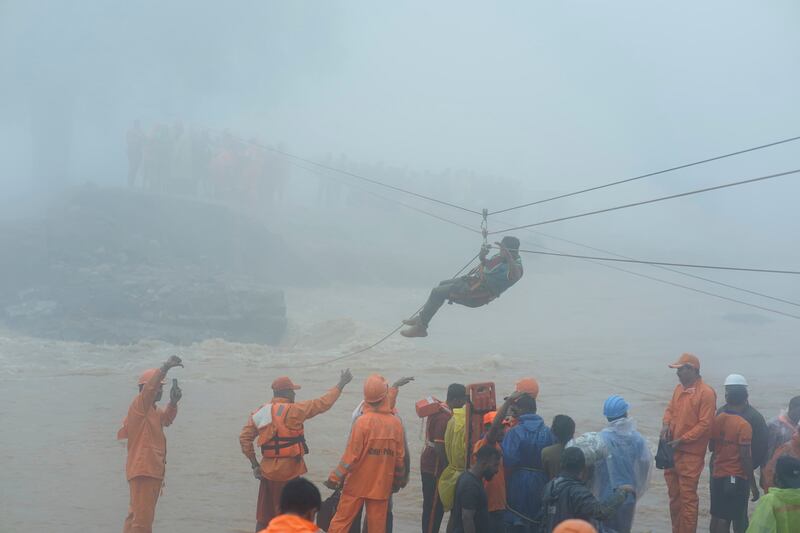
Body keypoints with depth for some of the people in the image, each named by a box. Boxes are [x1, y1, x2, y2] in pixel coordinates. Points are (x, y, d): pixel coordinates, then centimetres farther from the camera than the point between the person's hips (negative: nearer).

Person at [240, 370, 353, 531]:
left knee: (264, 516, 12)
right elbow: (322, 404, -10)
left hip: (268, 469, 6)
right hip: (287, 470, -6)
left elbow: (244, 438, 3)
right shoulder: (292, 411, -13)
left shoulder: (260, 413, 5)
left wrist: (254, 464, 9)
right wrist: (341, 385, 1)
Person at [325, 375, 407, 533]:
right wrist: (397, 481, 18)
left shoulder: (362, 422, -13)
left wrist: (335, 478, -4)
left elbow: (351, 456, -13)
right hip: (382, 485, 3)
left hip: (357, 484, -3)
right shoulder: (396, 423, -2)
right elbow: (400, 457, 4)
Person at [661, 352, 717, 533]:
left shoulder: (706, 393, -13)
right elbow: (670, 409, 20)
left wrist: (682, 440, -17)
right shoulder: (679, 388, 10)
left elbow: (705, 424, -16)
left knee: (688, 497, -4)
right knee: (674, 495, 14)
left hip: (690, 454, -8)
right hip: (672, 450, 8)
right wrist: (666, 424, -2)